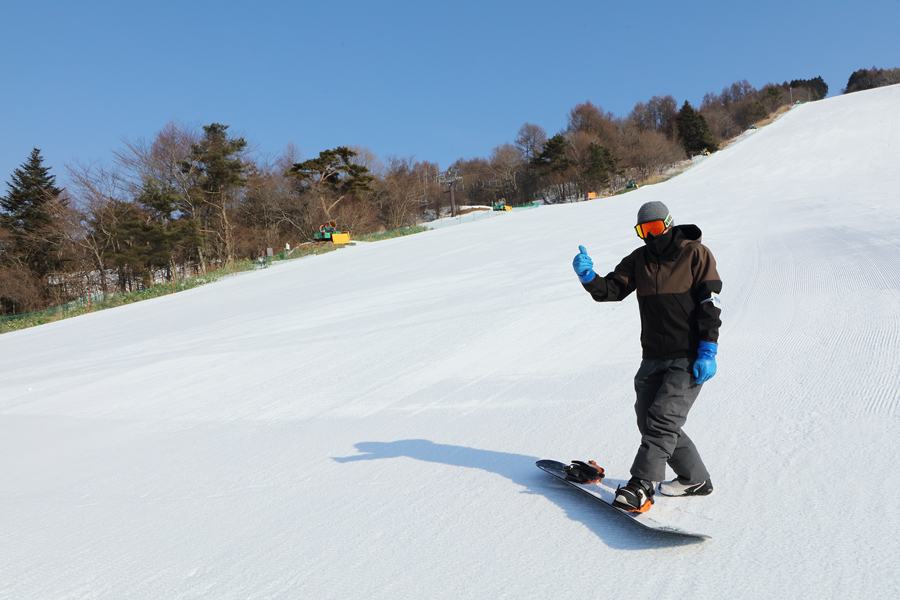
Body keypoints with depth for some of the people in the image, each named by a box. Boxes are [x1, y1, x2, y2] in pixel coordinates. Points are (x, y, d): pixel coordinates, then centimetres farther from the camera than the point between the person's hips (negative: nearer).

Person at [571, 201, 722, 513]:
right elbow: (612, 290, 0)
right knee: (648, 420, 9)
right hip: (653, 358, 6)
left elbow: (710, 305, -7)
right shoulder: (638, 260, 9)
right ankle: (694, 479, 24)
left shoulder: (695, 254, -4)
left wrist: (707, 352, -14)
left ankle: (641, 485, -11)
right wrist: (588, 276, -22)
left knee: (663, 418, -14)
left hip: (689, 358, -6)